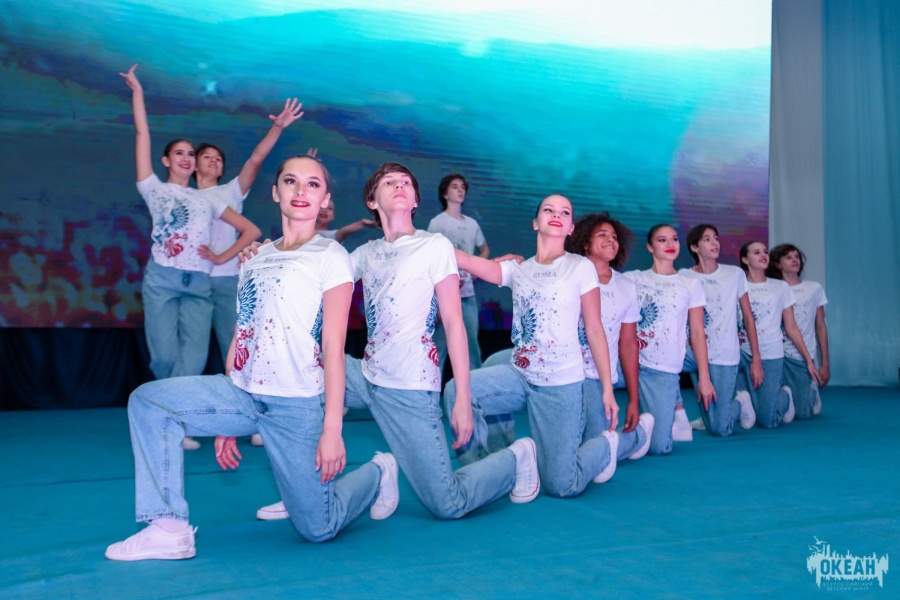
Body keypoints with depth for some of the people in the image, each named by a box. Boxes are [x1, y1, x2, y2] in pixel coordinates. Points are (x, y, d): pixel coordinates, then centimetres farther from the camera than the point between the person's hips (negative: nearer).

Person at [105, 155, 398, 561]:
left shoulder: (330, 257, -5)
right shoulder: (257, 258, 13)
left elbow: (334, 348, -11)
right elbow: (241, 337, 13)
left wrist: (332, 430, -15)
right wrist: (225, 422, 13)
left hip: (298, 404, -6)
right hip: (243, 394, 6)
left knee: (318, 529, -1)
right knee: (147, 401, -10)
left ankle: (376, 473, 29)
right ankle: (169, 528, -8)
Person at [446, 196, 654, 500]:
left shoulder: (581, 267, -4)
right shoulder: (517, 269, 6)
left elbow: (594, 330, -3)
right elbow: (463, 259, -6)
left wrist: (607, 389, -6)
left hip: (562, 384, -4)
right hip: (520, 375, 4)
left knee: (561, 487, -3)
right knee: (456, 390, -22)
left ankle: (617, 442, 26)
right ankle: (477, 467, 1)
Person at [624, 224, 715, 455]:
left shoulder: (690, 284, 6)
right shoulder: (632, 279, 7)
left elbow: (697, 333, 5)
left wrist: (704, 378, 0)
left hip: (664, 370, -1)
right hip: (631, 363, 2)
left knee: (658, 447, -8)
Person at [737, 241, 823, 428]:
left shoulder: (781, 287, 8)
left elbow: (791, 328, 11)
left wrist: (809, 360, 9)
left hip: (771, 356, 0)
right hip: (742, 353, 1)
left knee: (767, 421, -7)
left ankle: (784, 396, 25)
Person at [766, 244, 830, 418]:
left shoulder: (815, 289, 8)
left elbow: (820, 327, 10)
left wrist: (825, 364, 7)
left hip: (803, 358, 1)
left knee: (804, 412, -4)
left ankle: (812, 389, 29)